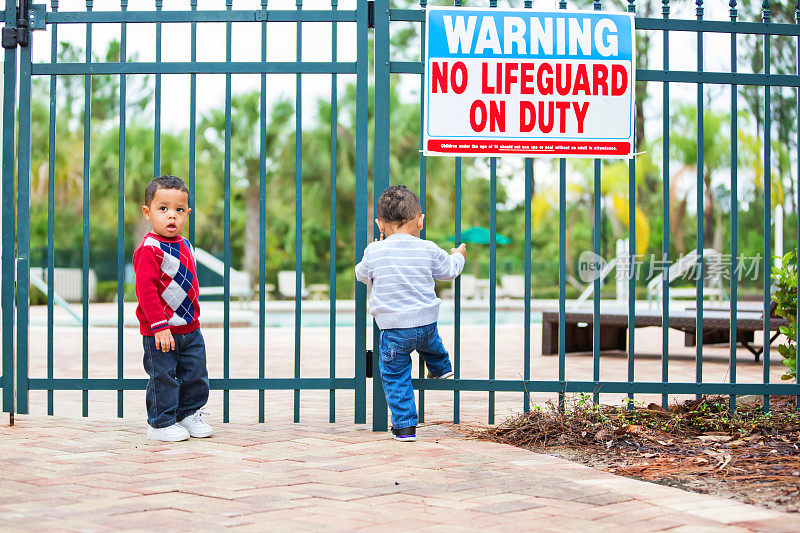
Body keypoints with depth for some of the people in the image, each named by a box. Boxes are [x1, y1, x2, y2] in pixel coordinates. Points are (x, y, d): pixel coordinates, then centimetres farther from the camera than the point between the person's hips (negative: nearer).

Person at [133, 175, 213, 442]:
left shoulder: (185, 246, 9)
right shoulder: (149, 249, -17)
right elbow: (145, 289, -22)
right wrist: (160, 326, -25)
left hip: (190, 329, 8)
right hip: (159, 333, -8)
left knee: (195, 374, 13)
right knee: (163, 377, 0)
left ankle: (189, 415, 30)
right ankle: (161, 424, 13)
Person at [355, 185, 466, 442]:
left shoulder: (374, 252, -8)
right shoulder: (428, 250, -5)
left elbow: (362, 274, 12)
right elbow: (449, 271, 13)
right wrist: (458, 256, 36)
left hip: (394, 328, -2)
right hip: (426, 321, 3)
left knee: (395, 376, 8)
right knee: (429, 340, 37)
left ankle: (405, 427, 7)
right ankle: (441, 368, 62)